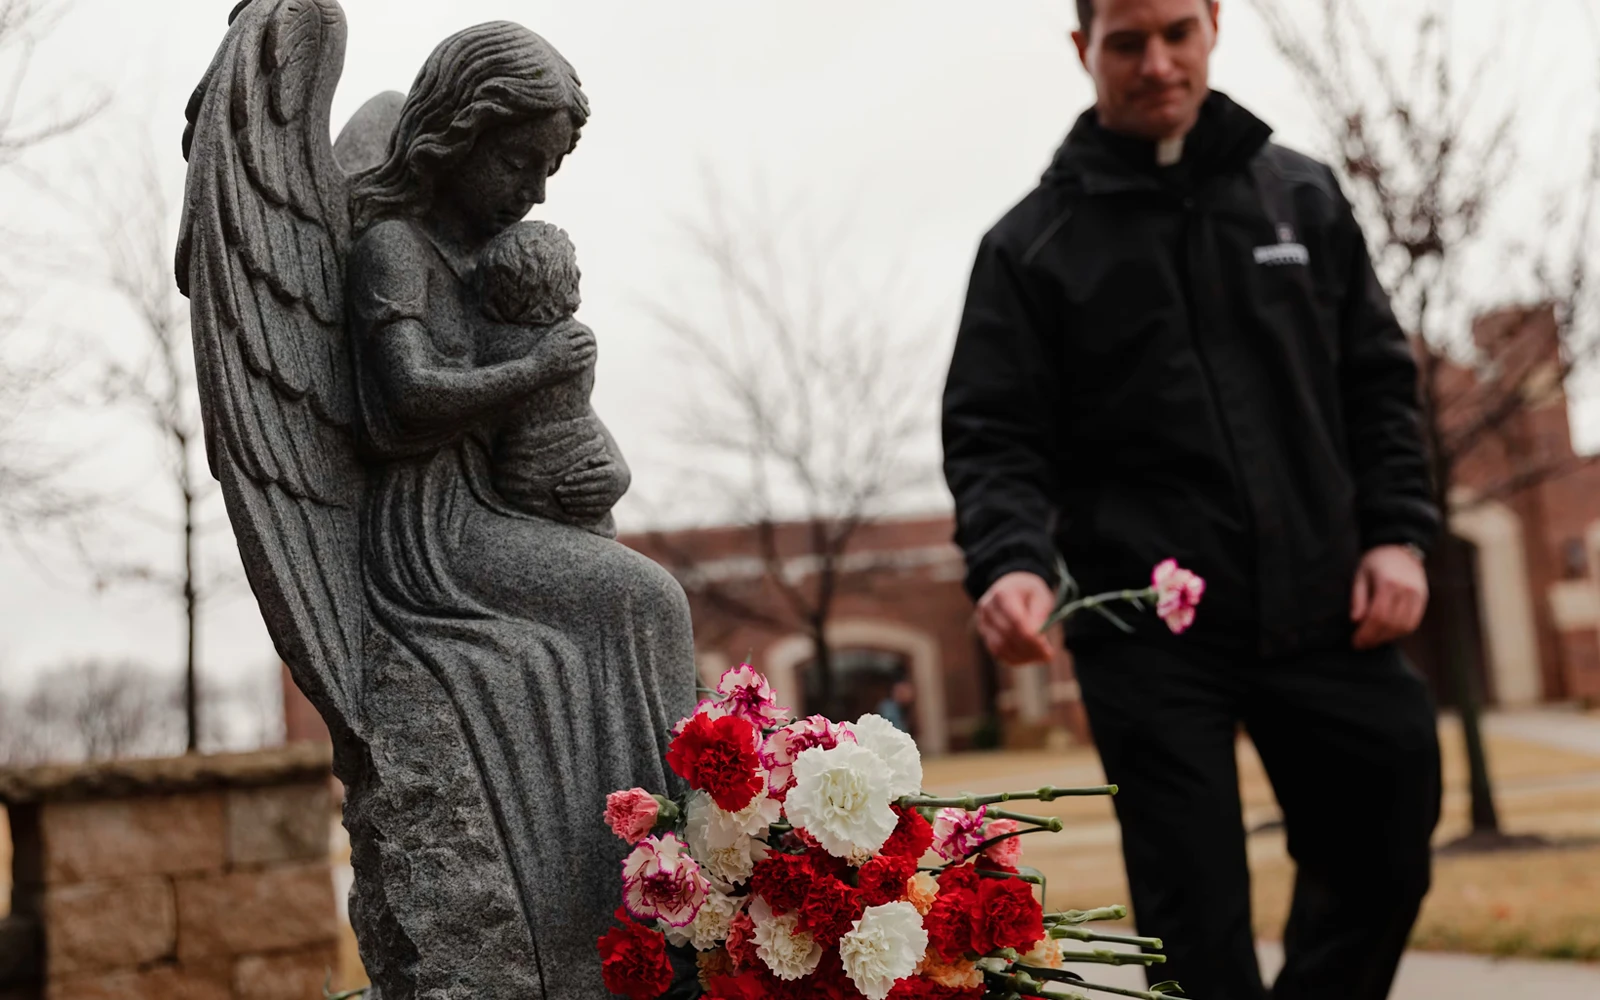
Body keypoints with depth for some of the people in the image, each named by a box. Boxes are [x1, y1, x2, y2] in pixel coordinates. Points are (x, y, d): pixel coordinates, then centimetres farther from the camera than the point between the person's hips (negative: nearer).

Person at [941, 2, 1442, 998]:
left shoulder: (1304, 195, 12)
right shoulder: (1034, 243, 3)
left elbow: (1378, 384, 13)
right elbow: (995, 438, -3)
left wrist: (1399, 532, 0)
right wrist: (1011, 561, -22)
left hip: (1323, 613, 3)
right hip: (1150, 635, -3)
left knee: (1383, 866, 11)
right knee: (1199, 914, -1)